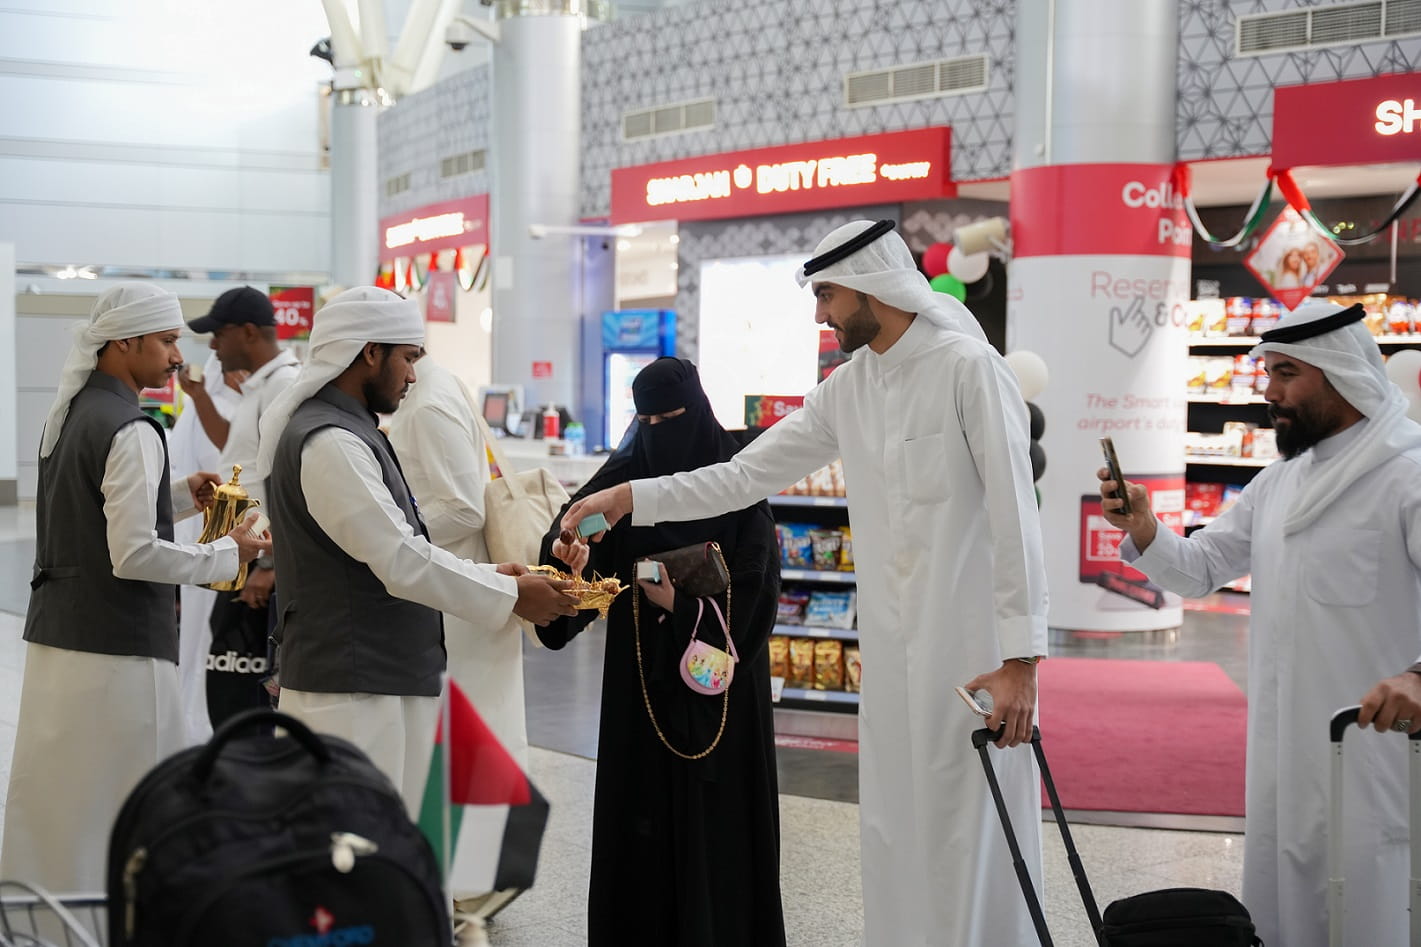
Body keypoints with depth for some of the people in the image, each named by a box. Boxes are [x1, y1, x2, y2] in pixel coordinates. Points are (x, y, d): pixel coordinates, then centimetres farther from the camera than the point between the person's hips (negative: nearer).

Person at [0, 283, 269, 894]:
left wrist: (180, 497, 15)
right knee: (122, 815, -2)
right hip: (119, 648, -9)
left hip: (53, 637, 9)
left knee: (51, 799, 14)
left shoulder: (68, 415, 13)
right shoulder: (131, 431, -16)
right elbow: (134, 553, -21)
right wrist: (227, 554, -10)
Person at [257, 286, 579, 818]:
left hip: (382, 682, 10)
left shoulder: (347, 432, 17)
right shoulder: (330, 443, -16)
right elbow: (402, 560, -20)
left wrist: (489, 574, 11)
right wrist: (511, 595, -11)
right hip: (351, 692, -10)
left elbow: (391, 549, 21)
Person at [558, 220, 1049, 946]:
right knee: (893, 836, 13)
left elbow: (1016, 518, -16)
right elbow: (746, 476, 11)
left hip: (972, 646, -7)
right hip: (892, 649, 7)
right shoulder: (848, 386, 9)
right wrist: (630, 497, 4)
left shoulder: (968, 368, -12)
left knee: (973, 838, 0)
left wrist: (1021, 659, -19)